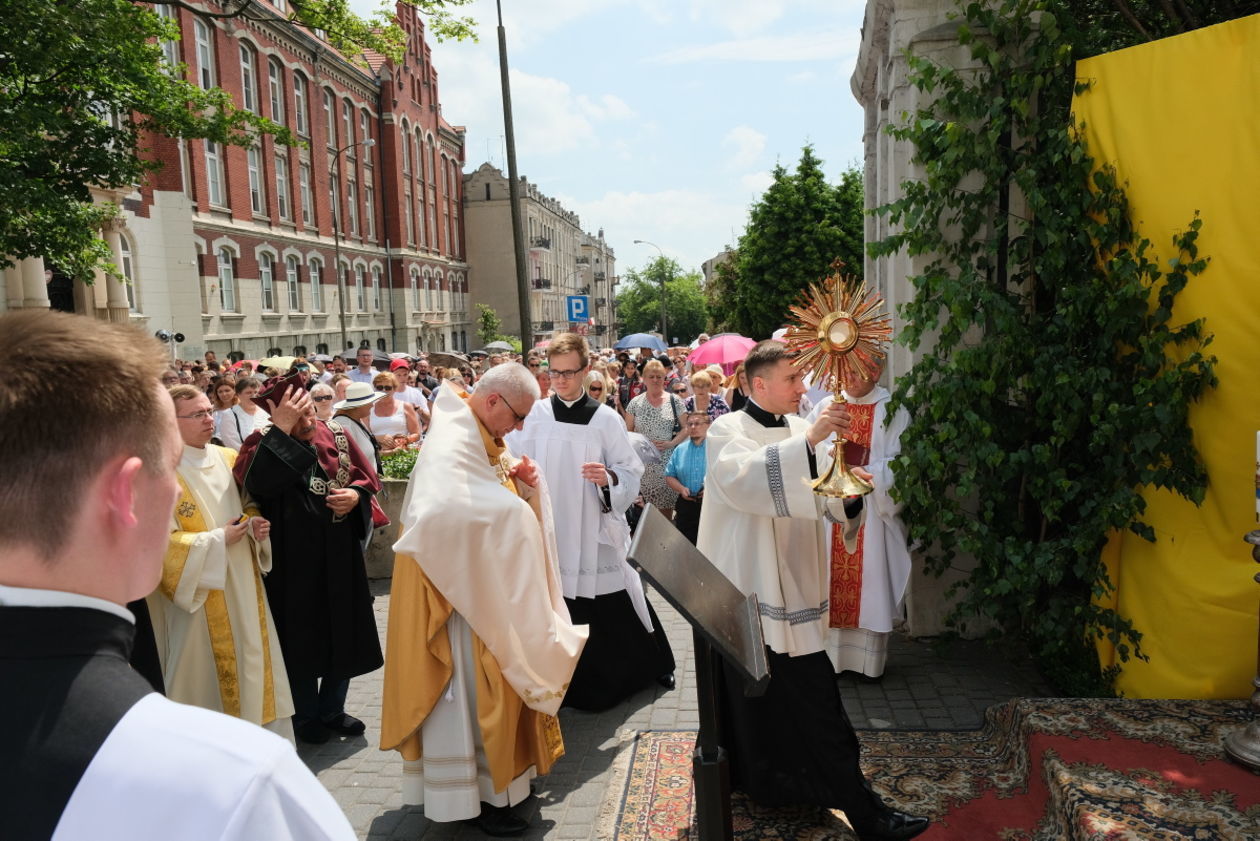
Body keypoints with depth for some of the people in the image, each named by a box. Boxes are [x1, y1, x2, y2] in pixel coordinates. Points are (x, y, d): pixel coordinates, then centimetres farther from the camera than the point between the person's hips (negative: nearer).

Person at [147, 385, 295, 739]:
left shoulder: (228, 458, 7)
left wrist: (255, 524, -3)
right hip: (200, 592, -6)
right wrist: (218, 540, -16)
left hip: (244, 586, 6)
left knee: (253, 662, 10)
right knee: (207, 673, 4)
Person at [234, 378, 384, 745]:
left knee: (343, 631, 13)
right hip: (292, 561, -4)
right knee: (301, 637, 7)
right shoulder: (263, 443, -9)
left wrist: (356, 495, -15)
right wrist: (282, 429, -30)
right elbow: (256, 483, -30)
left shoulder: (336, 435, 2)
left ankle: (332, 710, 33)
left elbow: (367, 477, 7)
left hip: (340, 555, 4)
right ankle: (306, 716, 28)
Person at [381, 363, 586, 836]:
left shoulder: (485, 439, 6)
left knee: (494, 684, 20)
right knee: (472, 692, 3)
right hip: (461, 592, -9)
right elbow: (436, 515, -39)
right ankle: (479, 797, 19)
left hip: (490, 587, 9)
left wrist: (526, 486, -9)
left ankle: (497, 778, 36)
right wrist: (504, 505, -30)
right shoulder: (451, 445, -23)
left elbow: (504, 503, 12)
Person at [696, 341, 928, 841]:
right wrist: (807, 442, -38)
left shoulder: (799, 432, 9)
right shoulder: (728, 431, -8)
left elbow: (826, 503, 8)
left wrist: (848, 491, -14)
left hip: (793, 590, 5)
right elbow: (743, 479, -30)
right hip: (750, 593, -5)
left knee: (811, 703, 7)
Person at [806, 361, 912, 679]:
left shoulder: (893, 410, -2)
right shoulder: (827, 406, 6)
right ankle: (832, 652, 18)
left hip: (872, 512, -2)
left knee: (869, 580, 2)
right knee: (832, 581, 5)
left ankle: (869, 658, 15)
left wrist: (863, 459, -20)